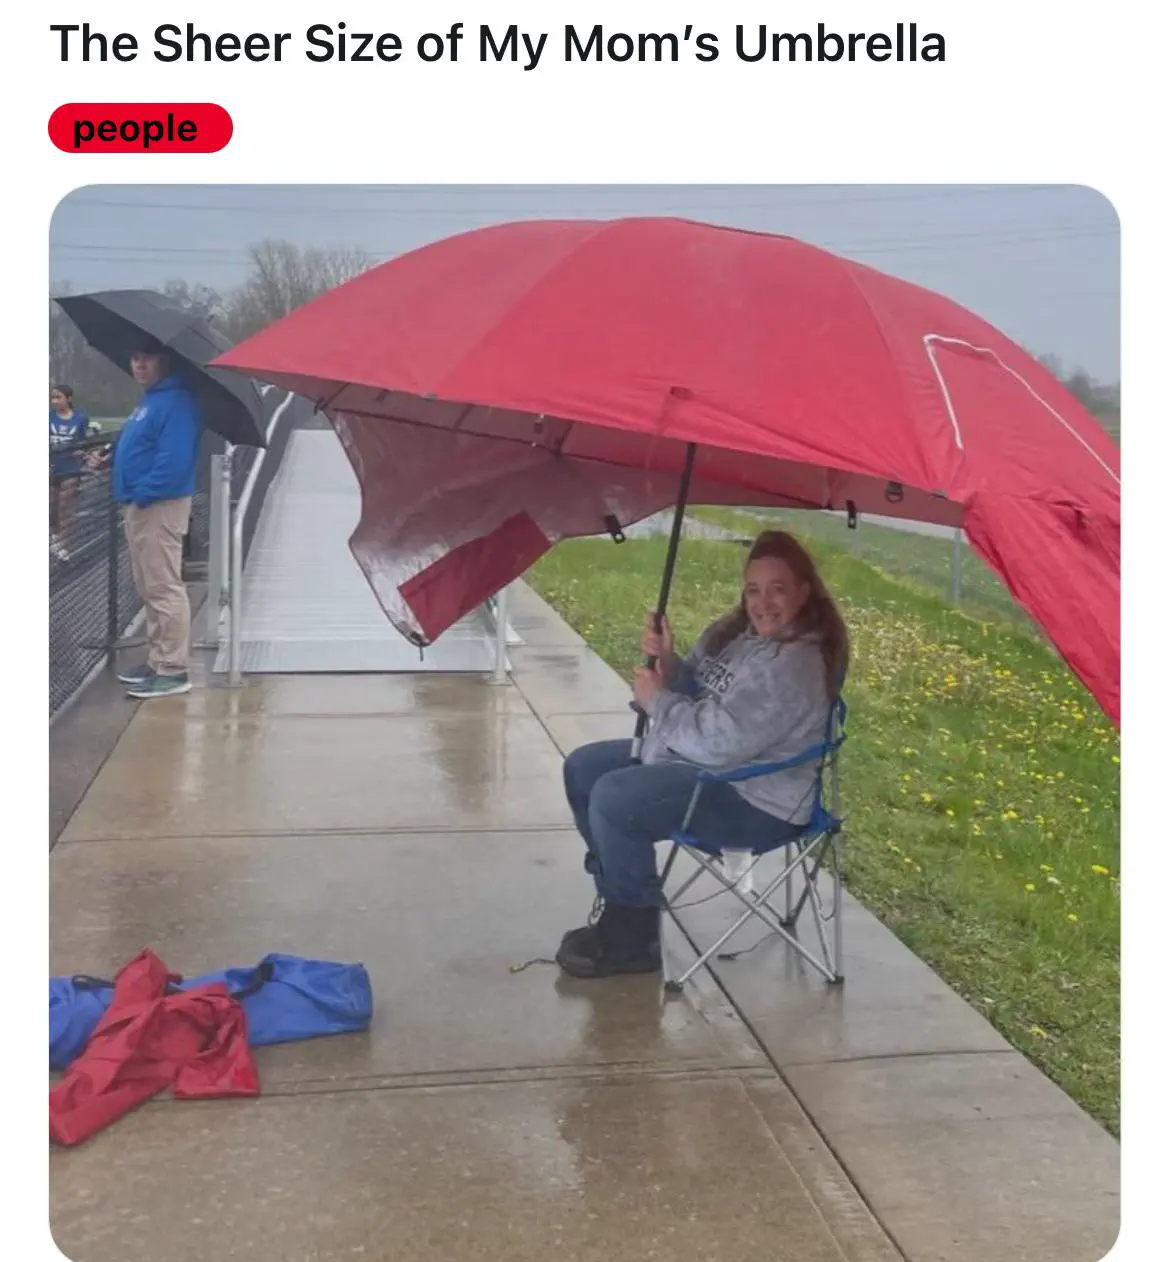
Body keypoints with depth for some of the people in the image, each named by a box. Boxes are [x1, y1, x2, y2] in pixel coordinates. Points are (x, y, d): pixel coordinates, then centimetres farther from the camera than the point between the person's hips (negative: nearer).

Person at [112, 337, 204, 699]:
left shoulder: (175, 401, -16)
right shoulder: (151, 399, 17)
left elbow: (174, 460, -25)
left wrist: (141, 493, -19)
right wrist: (133, 494, 13)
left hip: (159, 506, -11)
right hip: (140, 505, 11)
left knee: (164, 589, -7)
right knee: (150, 590, 15)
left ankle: (173, 671, -4)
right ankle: (158, 661, 23)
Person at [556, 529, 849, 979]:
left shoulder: (793, 665, -25)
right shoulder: (736, 630, 4)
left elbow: (717, 741, -29)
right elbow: (694, 695, 13)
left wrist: (657, 701, -15)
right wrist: (667, 662, -9)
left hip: (756, 799, -11)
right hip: (702, 759, 11)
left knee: (613, 799, -25)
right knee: (583, 768, 9)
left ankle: (633, 938, -6)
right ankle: (620, 900, 19)